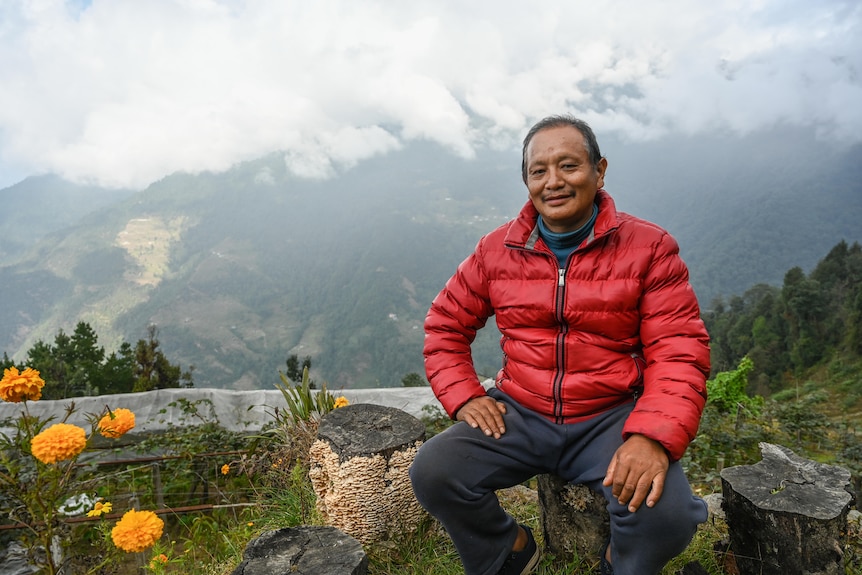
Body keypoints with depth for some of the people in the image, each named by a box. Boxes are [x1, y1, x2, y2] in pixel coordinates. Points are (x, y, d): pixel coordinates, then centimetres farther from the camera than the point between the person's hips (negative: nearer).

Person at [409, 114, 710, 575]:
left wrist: (654, 436, -24)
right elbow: (445, 325, 11)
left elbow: (679, 351, -8)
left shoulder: (648, 247, -3)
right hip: (520, 414, 2)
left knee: (667, 515, -27)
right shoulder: (496, 250, 3)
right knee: (431, 472, -19)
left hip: (612, 417, -1)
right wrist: (463, 396, -4)